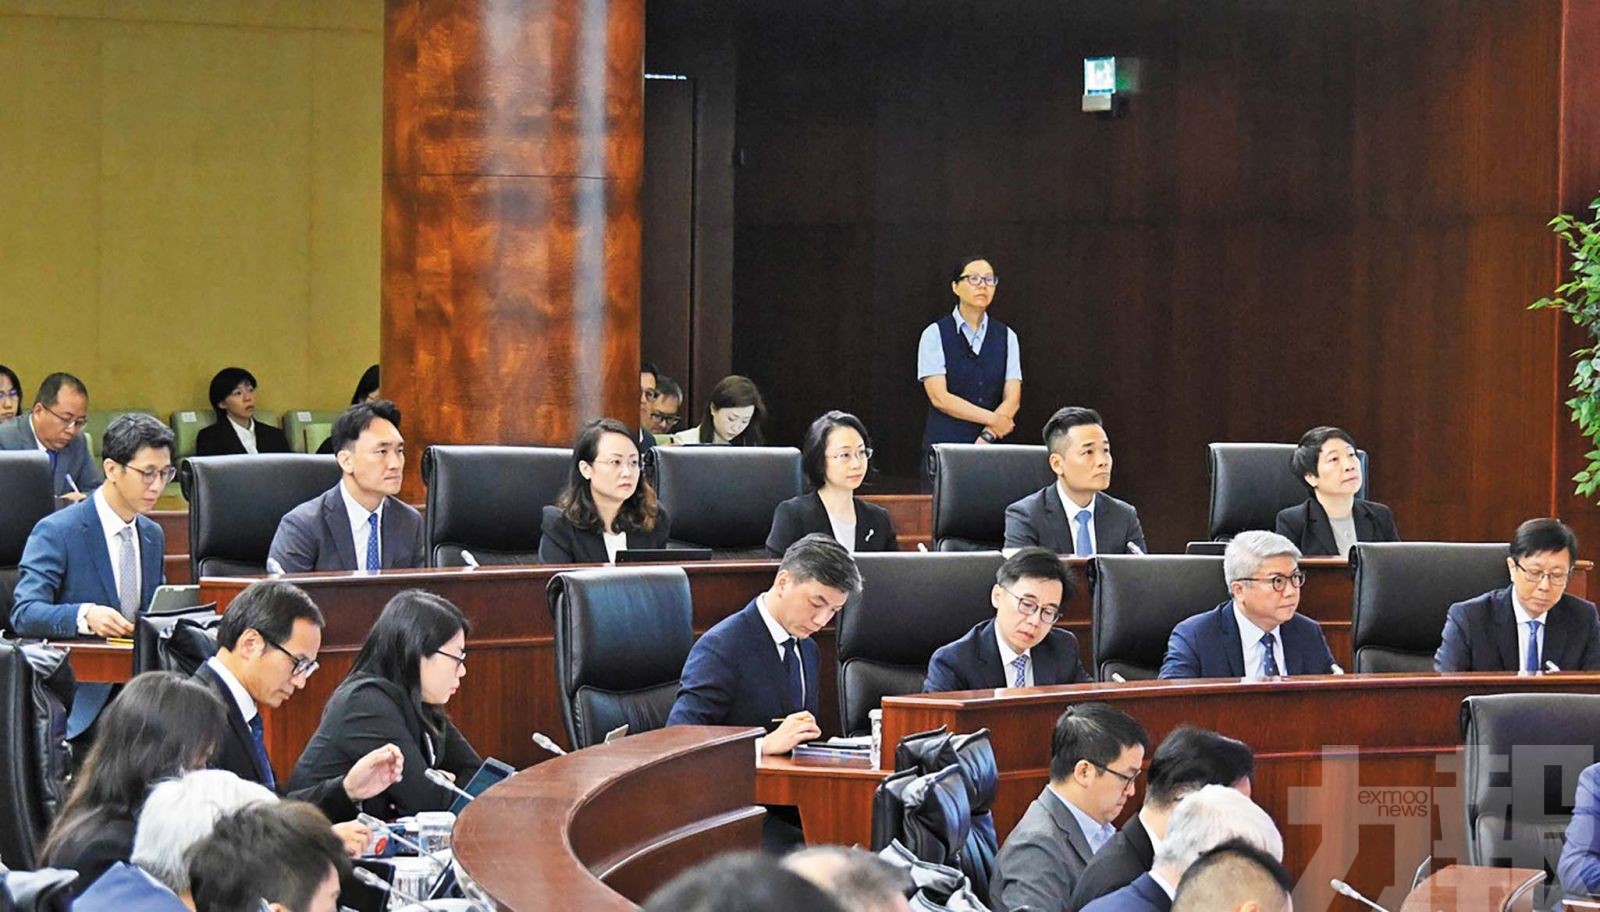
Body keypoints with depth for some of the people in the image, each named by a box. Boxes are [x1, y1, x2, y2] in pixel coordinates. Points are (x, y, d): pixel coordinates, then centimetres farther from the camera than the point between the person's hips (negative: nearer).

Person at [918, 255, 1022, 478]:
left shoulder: (1006, 337, 9)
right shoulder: (935, 334, 1)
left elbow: (1012, 400, 3)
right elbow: (939, 397, -8)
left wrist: (987, 436, -13)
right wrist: (992, 419, -11)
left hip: (991, 448, 2)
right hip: (944, 449, -2)